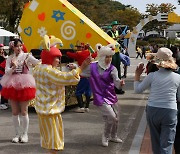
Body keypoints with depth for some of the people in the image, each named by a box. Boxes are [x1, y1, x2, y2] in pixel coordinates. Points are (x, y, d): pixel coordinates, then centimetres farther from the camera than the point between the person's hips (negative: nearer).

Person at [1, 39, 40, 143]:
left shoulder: (27, 56, -3)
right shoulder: (10, 58, 6)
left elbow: (39, 62, -13)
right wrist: (13, 67, -21)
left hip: (24, 85, -3)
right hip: (12, 86, 3)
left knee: (24, 111, 2)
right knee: (15, 112, 8)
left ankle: (25, 134, 15)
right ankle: (18, 134, 21)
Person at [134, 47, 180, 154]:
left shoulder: (152, 76, -7)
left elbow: (138, 90, 5)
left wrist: (137, 75, 16)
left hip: (153, 110, 1)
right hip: (170, 112, -1)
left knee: (156, 141, 20)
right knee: (166, 145, 2)